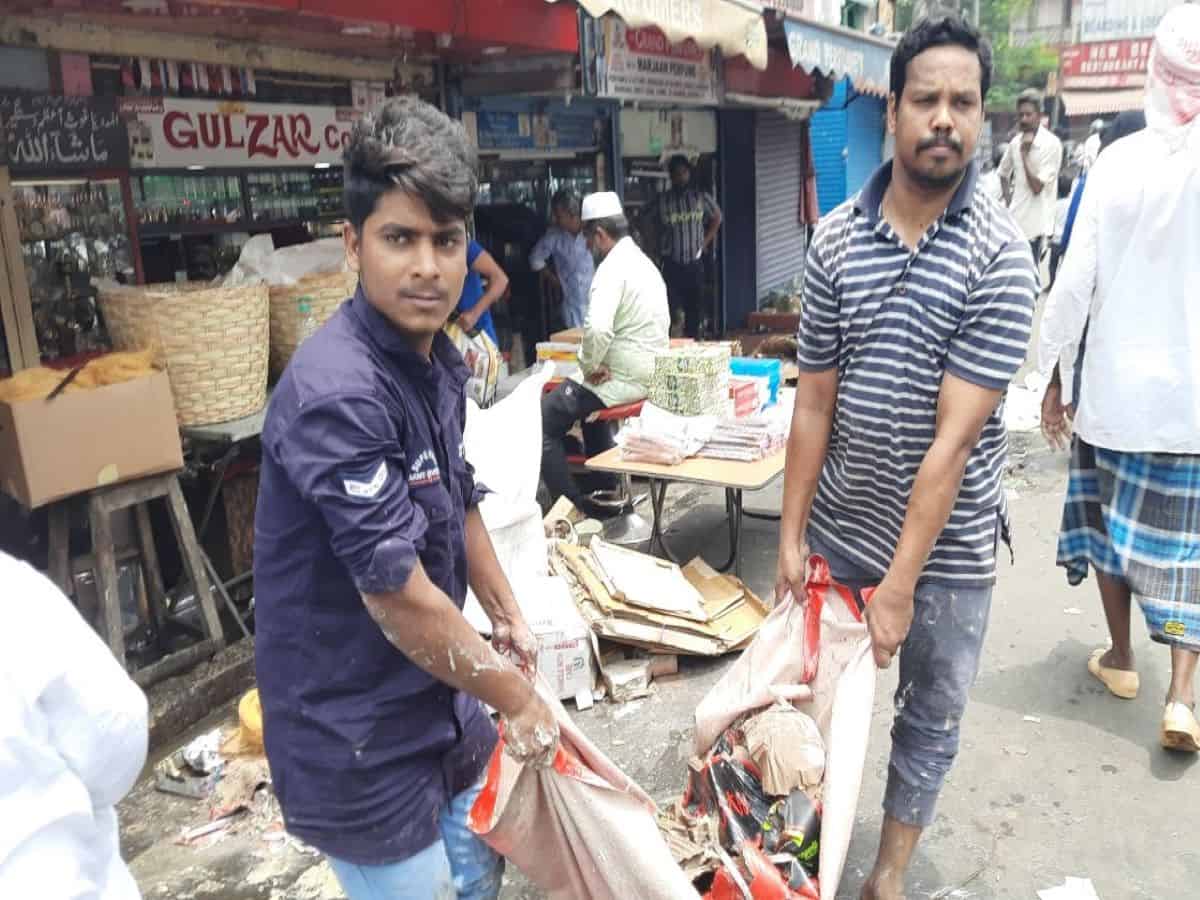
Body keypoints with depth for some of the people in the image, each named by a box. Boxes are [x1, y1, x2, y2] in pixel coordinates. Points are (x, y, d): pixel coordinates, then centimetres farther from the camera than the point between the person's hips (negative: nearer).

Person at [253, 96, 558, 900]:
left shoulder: (440, 360, -1)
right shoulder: (336, 394, -29)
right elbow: (400, 600, -28)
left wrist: (508, 615, 16)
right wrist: (520, 700, -15)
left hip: (439, 693, 8)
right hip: (357, 732, -8)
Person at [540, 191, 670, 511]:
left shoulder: (613, 267, -18)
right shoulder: (643, 262, 12)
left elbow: (597, 329, -34)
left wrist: (590, 366, -15)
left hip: (622, 379, -10)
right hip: (649, 373, 10)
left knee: (543, 420, -7)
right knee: (585, 401, 34)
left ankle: (572, 508, -4)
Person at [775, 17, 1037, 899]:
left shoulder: (1000, 257, -16)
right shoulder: (836, 238, -5)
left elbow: (955, 438, -19)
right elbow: (815, 404, -2)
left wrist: (900, 583, -19)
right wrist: (791, 536, -2)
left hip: (946, 541, -2)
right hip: (839, 525, 3)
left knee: (929, 717, 16)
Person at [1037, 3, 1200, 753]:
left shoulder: (1118, 161, -7)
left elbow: (1076, 283, -7)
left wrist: (1052, 373, 4)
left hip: (1118, 384, 1)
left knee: (1113, 513, 19)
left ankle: (1121, 658, 31)